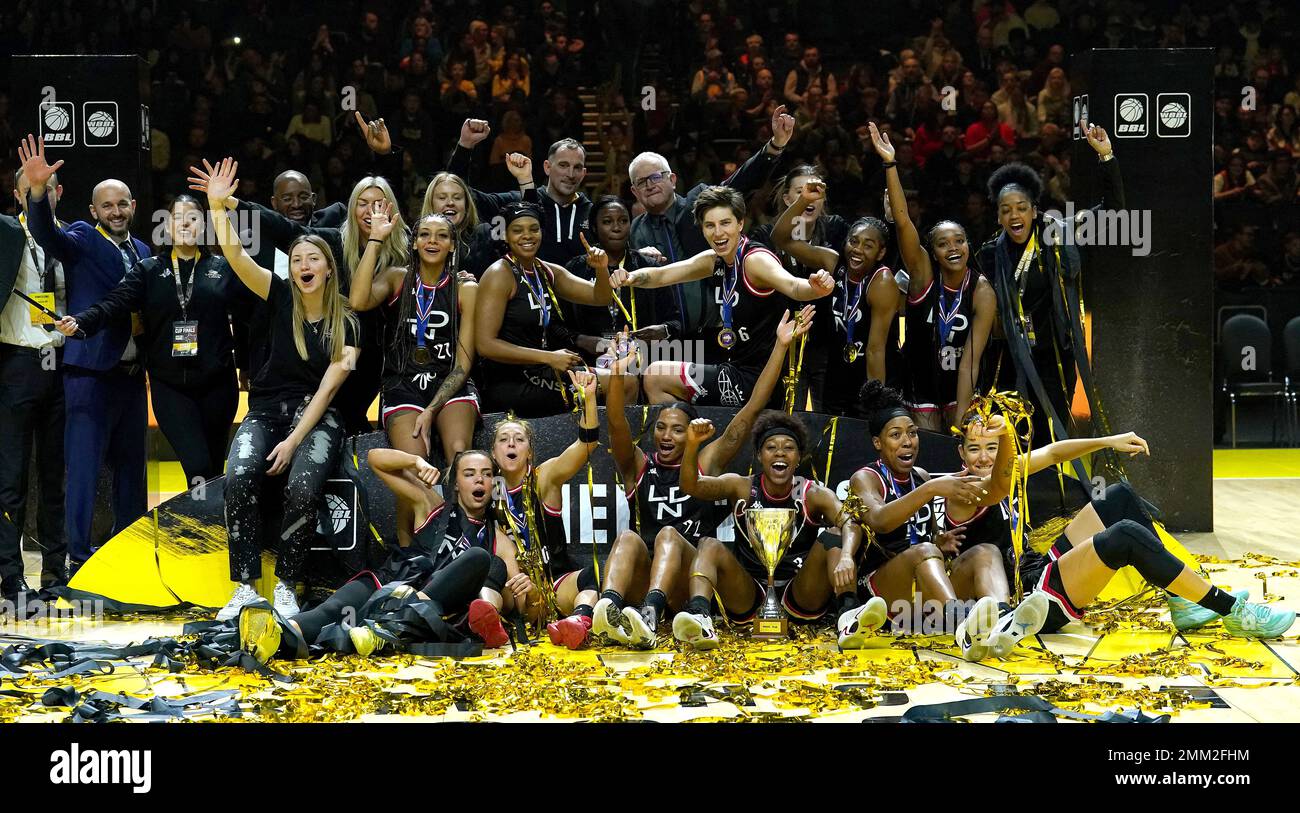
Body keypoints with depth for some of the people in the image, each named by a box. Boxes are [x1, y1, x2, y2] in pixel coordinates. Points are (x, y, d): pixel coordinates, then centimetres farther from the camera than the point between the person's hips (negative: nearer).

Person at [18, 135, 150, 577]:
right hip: (91, 371, -7)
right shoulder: (82, 240, -4)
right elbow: (45, 234, -24)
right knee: (85, 467, -5)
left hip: (131, 373, 7)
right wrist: (37, 191, -42)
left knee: (131, 465, 14)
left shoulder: (142, 251, 15)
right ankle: (79, 557, -1)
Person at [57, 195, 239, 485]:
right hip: (169, 384, -1)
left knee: (214, 470, 7)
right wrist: (80, 322, -26)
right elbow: (115, 303, -7)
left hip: (216, 384, 1)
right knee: (198, 469, -15)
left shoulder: (223, 269, 7)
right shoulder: (149, 271, 7)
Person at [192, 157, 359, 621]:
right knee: (239, 478, -29)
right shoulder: (281, 298, 4)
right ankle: (245, 585, -21)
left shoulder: (346, 323, 0)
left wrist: (295, 440, -16)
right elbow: (235, 255, -8)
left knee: (303, 487, -32)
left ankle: (286, 585, -16)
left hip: (316, 416, -2)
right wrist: (218, 205, -21)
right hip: (267, 408, 2)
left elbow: (328, 387, -7)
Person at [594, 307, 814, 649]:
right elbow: (616, 425, -2)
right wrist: (617, 378, -21)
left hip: (690, 585, -1)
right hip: (639, 588, 1)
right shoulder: (637, 466, 19)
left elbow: (752, 409, 12)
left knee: (669, 534, -31)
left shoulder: (706, 464, 18)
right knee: (629, 537, -30)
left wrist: (781, 346, 7)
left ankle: (648, 618, -60)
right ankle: (607, 610, -61)